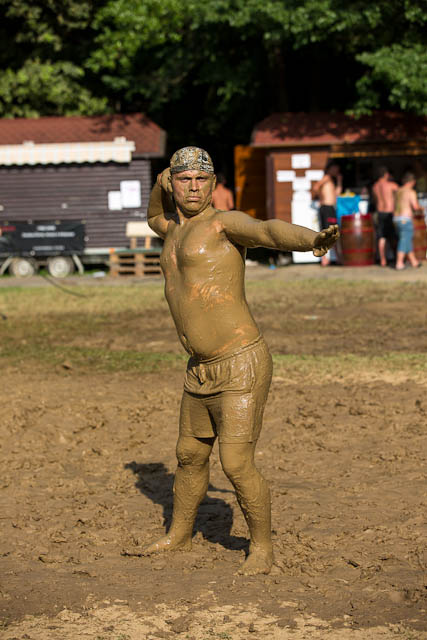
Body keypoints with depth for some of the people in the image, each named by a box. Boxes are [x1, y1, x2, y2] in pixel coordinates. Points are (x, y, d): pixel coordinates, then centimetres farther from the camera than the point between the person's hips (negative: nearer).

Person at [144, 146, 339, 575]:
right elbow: (155, 218, 40)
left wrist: (313, 240, -52)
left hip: (242, 366, -8)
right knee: (190, 456, 22)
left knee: (236, 464, -10)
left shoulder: (225, 223, -9)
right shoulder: (175, 228, 15)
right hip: (200, 374, 8)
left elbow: (271, 230, -30)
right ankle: (179, 536, 41)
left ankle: (262, 547, 11)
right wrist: (161, 185, 16)